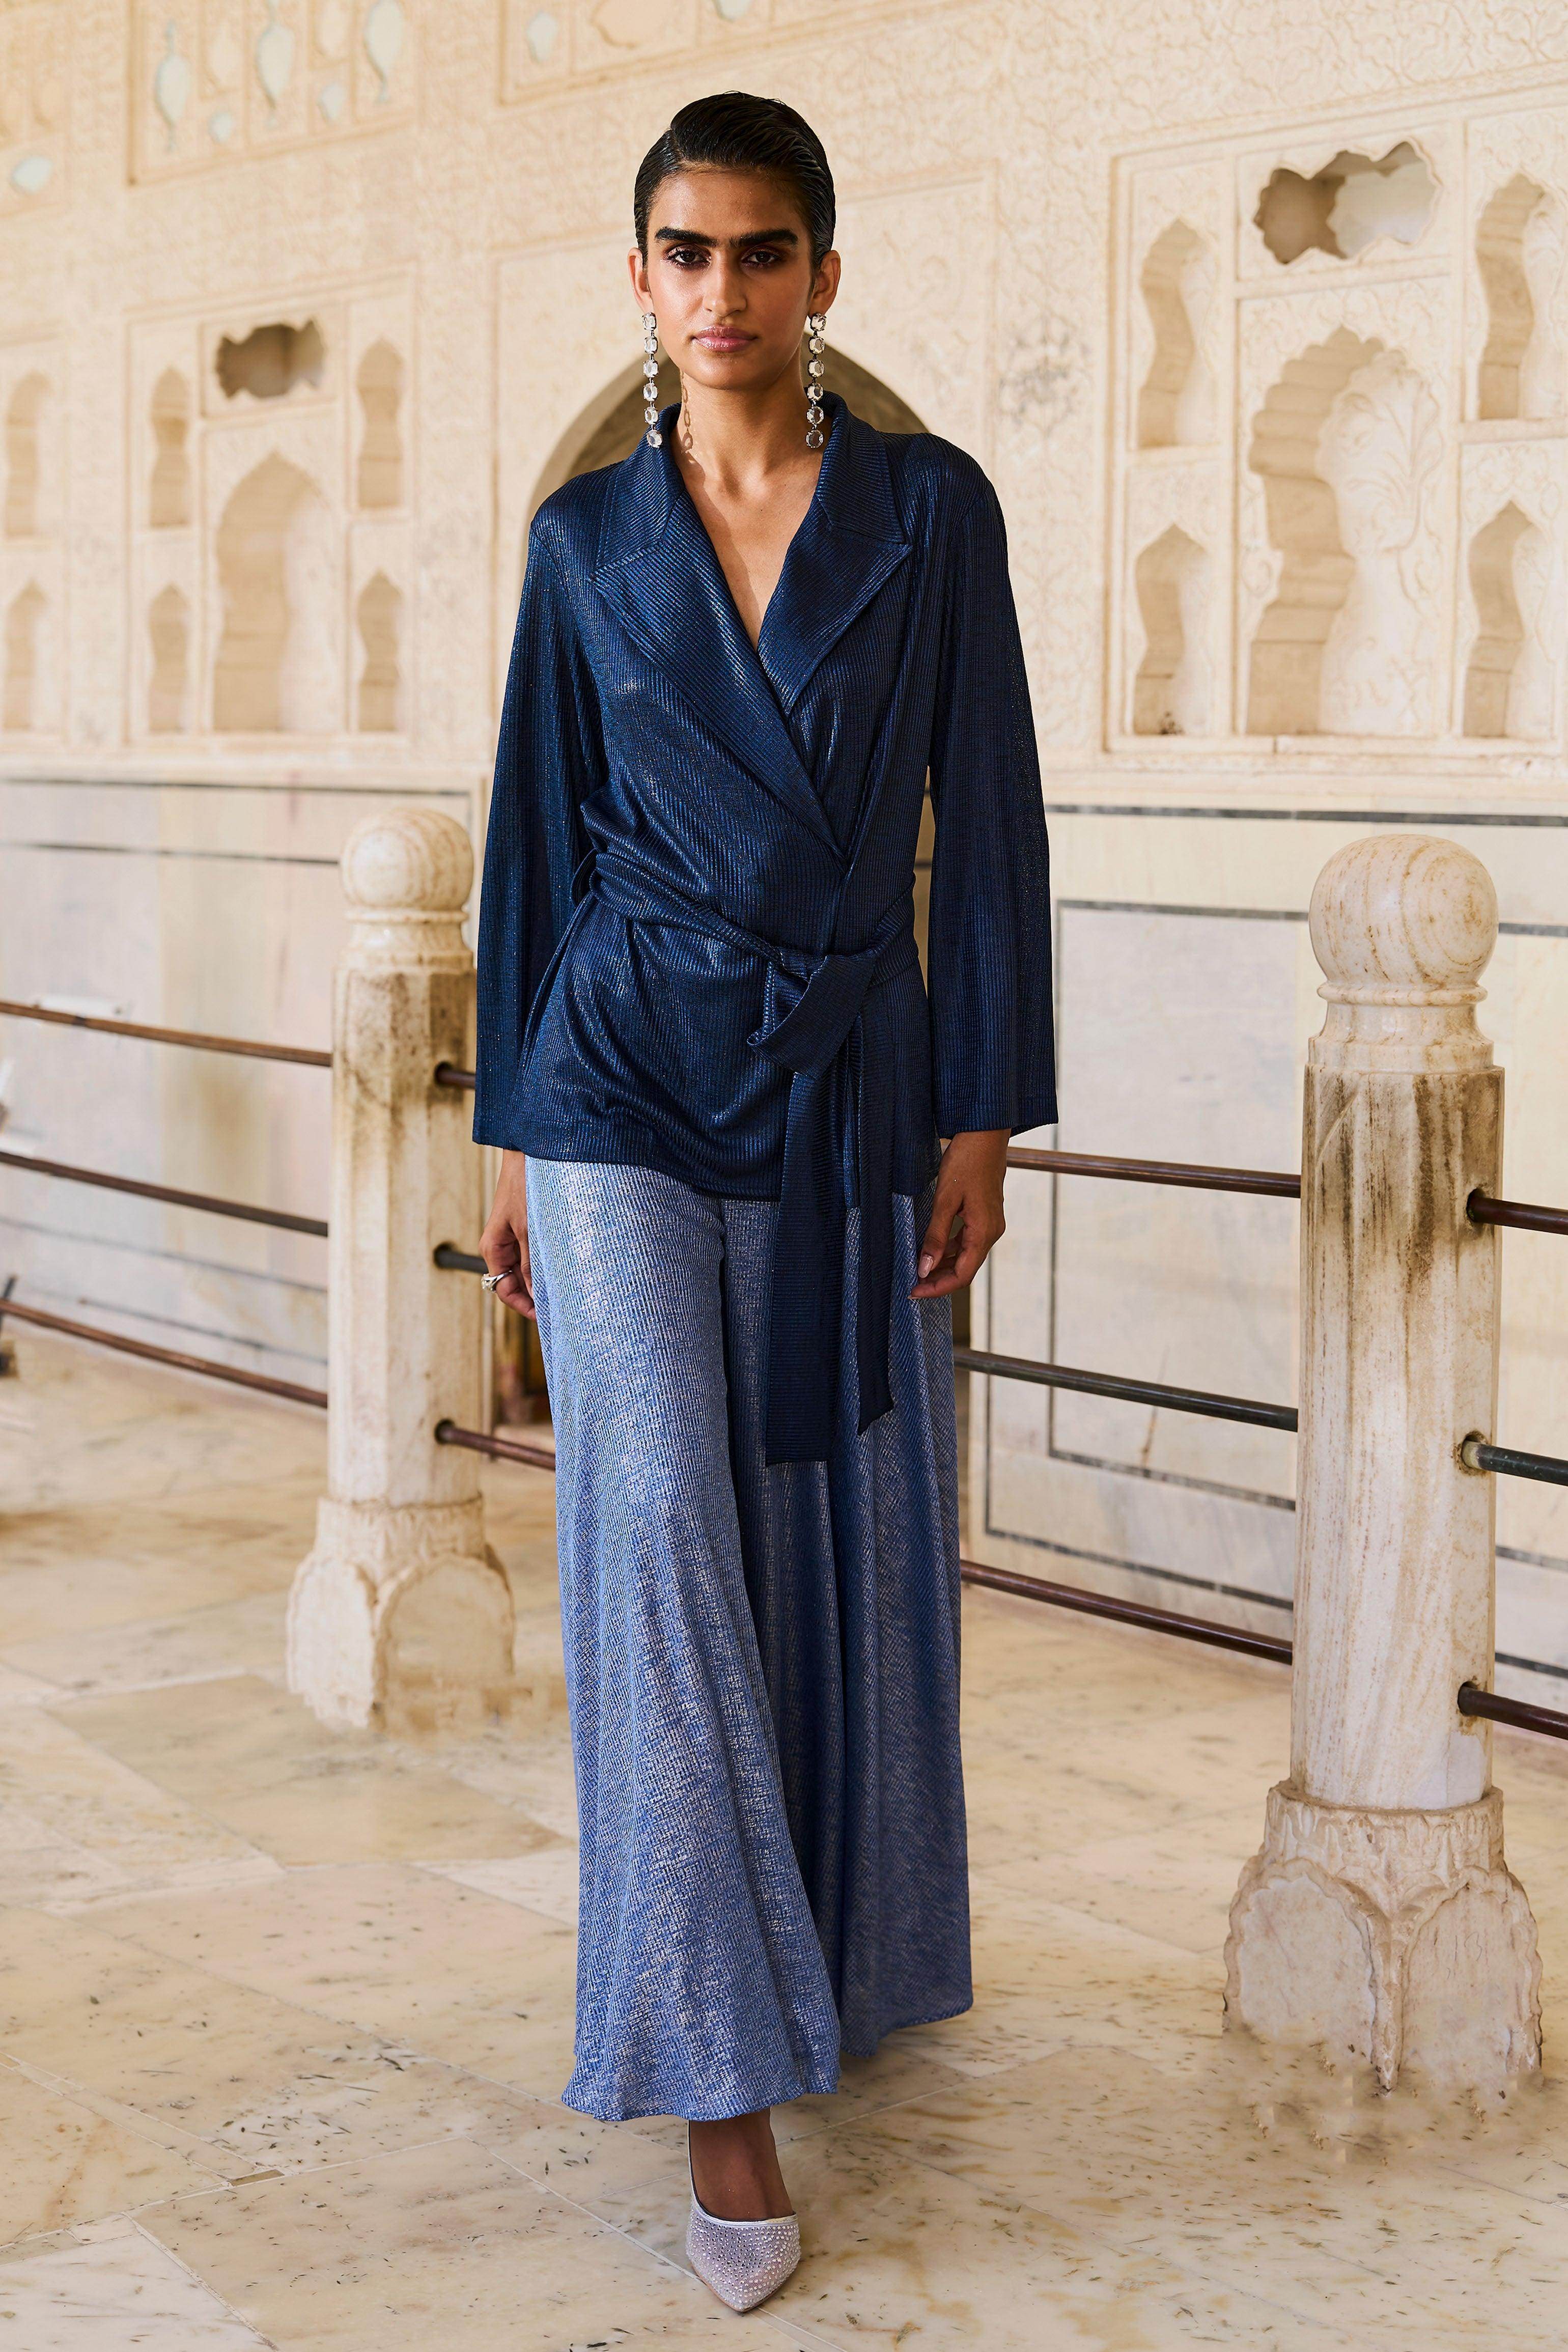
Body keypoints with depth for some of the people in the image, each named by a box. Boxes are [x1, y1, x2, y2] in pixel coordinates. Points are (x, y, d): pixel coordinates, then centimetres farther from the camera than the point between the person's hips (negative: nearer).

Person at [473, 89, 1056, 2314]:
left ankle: (846, 1955, 30)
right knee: (664, 1539, -8)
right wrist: (511, 1136, 6)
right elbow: (538, 838, 8)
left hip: (854, 1089, 1)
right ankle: (719, 2068, -5)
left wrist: (984, 1117, -4)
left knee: (851, 1548, 8)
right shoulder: (587, 540, 4)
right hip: (631, 1087, 0)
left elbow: (985, 824, 0)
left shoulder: (932, 508, 1)